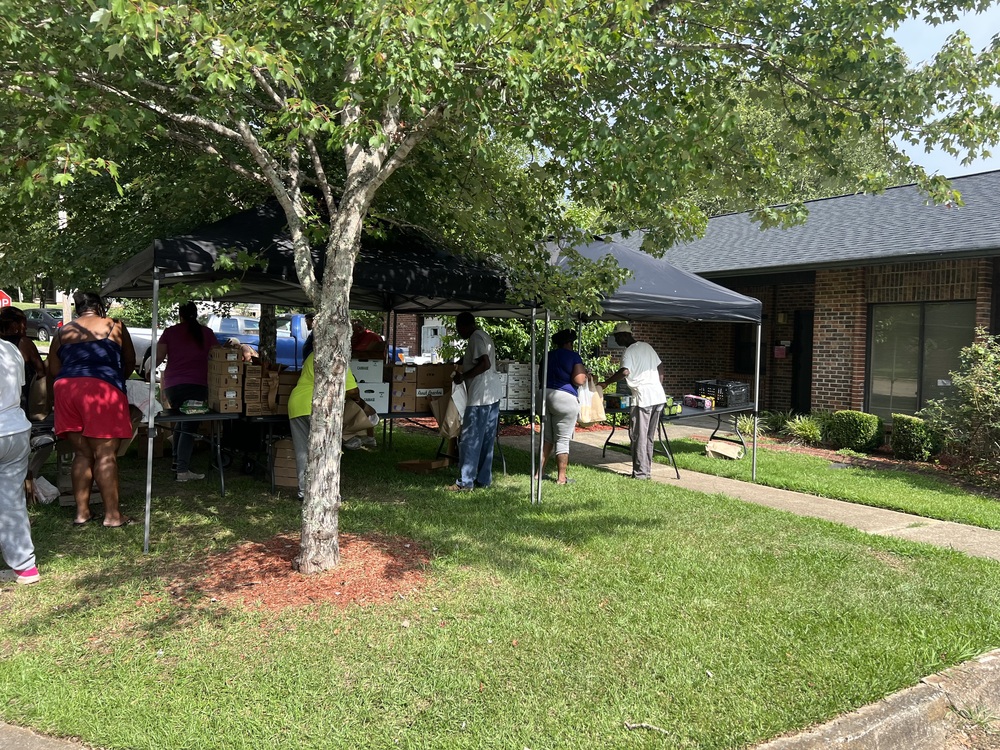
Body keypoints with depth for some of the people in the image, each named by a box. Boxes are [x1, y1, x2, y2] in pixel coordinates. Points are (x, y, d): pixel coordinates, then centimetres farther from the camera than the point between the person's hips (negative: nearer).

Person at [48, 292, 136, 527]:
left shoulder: (62, 332, 18)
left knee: (82, 454, 12)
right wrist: (116, 376, 36)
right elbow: (130, 362, 18)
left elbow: (53, 371, 14)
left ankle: (82, 512, 14)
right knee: (105, 455, -4)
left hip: (66, 388, 5)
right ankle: (112, 515, -3)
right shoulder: (115, 326, 11)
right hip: (102, 388, -4)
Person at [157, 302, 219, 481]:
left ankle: (177, 461, 24)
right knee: (189, 427, -6)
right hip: (196, 385, -3)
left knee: (180, 422, 22)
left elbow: (158, 357, 2)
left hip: (172, 385, 3)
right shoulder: (206, 333, 5)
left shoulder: (170, 332, 7)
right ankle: (183, 470, -14)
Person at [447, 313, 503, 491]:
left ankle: (465, 482, -2)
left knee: (469, 439, -5)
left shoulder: (475, 338, -11)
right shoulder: (485, 337, 19)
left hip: (480, 397, -10)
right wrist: (465, 370, 22)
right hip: (493, 396, 10)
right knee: (486, 440, 12)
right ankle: (484, 479, 17)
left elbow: (485, 364, -22)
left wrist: (463, 376, -15)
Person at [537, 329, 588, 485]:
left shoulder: (548, 356, 12)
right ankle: (561, 477, 2)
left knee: (547, 437, 16)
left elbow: (540, 377, 23)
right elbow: (579, 380, -13)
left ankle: (540, 471, 17)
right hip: (565, 398, -6)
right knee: (563, 439, -1)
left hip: (545, 395, 6)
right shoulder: (573, 357, -6)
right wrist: (584, 372, 7)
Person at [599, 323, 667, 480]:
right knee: (650, 437, 13)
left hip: (643, 398, -8)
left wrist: (606, 383, -18)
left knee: (638, 436, 0)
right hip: (658, 396, 8)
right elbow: (660, 373, 20)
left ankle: (640, 472, 2)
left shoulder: (630, 352, -9)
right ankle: (647, 471, 17)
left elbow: (624, 372, -26)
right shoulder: (647, 347, 17)